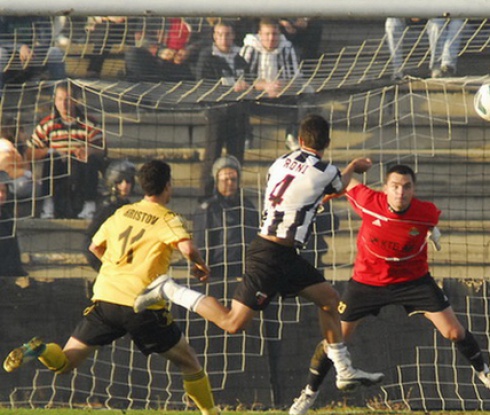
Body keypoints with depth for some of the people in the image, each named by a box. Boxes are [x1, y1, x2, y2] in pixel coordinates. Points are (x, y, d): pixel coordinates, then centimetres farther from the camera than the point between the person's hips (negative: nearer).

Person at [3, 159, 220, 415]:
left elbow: (95, 247, 28)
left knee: (64, 363, 5)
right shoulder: (168, 219, 0)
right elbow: (187, 249, -18)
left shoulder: (122, 213, 16)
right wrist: (201, 264, 3)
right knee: (189, 362, 15)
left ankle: (40, 350, -24)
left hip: (106, 298, 4)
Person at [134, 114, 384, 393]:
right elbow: (339, 186, 12)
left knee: (330, 298, 14)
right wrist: (353, 167, 34)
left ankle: (345, 372, 19)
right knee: (233, 323, -6)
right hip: (271, 257, -9)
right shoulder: (325, 172, -14)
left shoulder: (280, 164, 6)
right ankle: (168, 290, 1)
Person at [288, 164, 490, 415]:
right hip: (367, 280, 0)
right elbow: (348, 184, -2)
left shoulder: (426, 213, -23)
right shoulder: (368, 201, -25)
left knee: (455, 332, -3)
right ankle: (310, 393, 21)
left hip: (413, 279, 0)